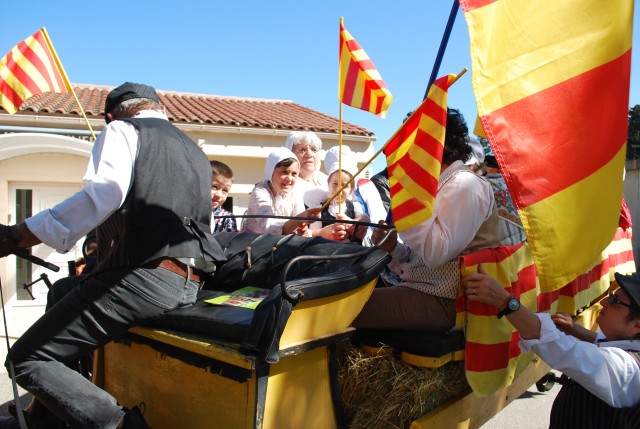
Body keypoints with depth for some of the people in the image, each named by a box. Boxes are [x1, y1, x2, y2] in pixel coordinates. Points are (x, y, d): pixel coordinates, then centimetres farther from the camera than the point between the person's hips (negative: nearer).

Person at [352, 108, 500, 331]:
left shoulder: (464, 185, -10)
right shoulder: (442, 186, 19)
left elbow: (437, 252, -24)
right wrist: (393, 247, -1)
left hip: (443, 301, -9)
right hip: (418, 288, 9)